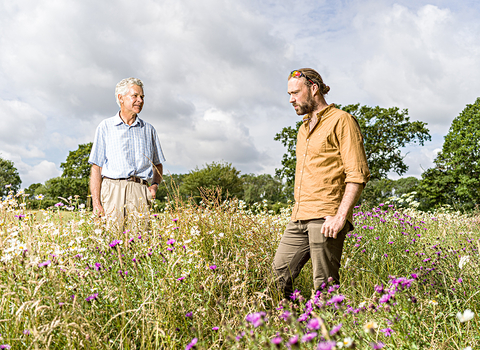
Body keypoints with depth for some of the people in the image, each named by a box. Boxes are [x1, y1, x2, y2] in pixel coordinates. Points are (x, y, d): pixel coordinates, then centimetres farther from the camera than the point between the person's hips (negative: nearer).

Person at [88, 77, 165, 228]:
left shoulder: (149, 129, 20)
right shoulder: (105, 127, 12)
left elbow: (158, 164, 24)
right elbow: (96, 168, 6)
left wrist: (154, 185, 3)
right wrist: (96, 203, -4)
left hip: (140, 192, 2)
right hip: (113, 191, -2)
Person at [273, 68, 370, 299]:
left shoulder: (341, 121, -3)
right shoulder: (303, 129, 24)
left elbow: (358, 174, -11)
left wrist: (341, 216, -20)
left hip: (326, 219, -8)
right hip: (299, 219, 8)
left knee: (325, 285, -5)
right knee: (279, 273, 5)